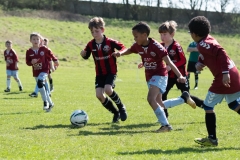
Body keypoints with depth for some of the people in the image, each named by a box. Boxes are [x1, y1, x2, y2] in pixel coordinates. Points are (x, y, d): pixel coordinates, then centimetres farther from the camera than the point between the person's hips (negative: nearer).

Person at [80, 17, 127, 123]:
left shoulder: (110, 42, -13)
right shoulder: (91, 44, -1)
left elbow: (123, 48, -8)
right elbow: (86, 56, 11)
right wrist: (83, 54, -11)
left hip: (111, 71, -4)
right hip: (99, 73, 4)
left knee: (108, 89, -27)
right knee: (99, 95, -9)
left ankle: (121, 107, 0)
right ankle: (115, 112, 12)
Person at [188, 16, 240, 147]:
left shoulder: (202, 44, -15)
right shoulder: (208, 39, 13)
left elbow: (221, 53, -26)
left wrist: (225, 73, -29)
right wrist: (199, 63, 5)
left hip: (224, 77, -9)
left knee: (208, 106, 2)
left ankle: (212, 139, 6)